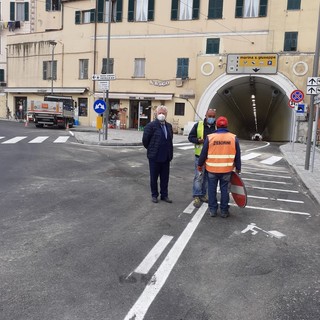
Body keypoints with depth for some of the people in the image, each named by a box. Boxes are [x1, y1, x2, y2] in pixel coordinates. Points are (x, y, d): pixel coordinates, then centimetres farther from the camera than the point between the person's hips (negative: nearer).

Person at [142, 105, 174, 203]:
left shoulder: (169, 126, 8)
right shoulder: (151, 125, -10)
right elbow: (145, 140, -8)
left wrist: (170, 152, 10)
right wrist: (151, 150, 3)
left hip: (166, 157, 5)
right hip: (155, 157, -5)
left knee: (165, 177, 12)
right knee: (154, 177, 8)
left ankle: (164, 195, 24)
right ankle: (154, 195, 22)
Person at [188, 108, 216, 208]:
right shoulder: (198, 125, -2)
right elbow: (190, 137, 1)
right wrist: (198, 140, -17)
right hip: (200, 155, -3)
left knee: (207, 177, 12)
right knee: (198, 177, -3)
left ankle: (203, 194, 25)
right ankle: (196, 197, 5)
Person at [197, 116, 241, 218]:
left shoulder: (210, 137, -6)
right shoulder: (233, 138, -3)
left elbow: (203, 153, -1)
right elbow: (237, 155, 3)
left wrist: (200, 164, 13)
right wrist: (238, 168, 14)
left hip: (212, 169, -1)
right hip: (227, 169, 1)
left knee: (212, 189, 11)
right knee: (224, 190, 10)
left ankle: (212, 210, 17)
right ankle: (224, 211, 16)